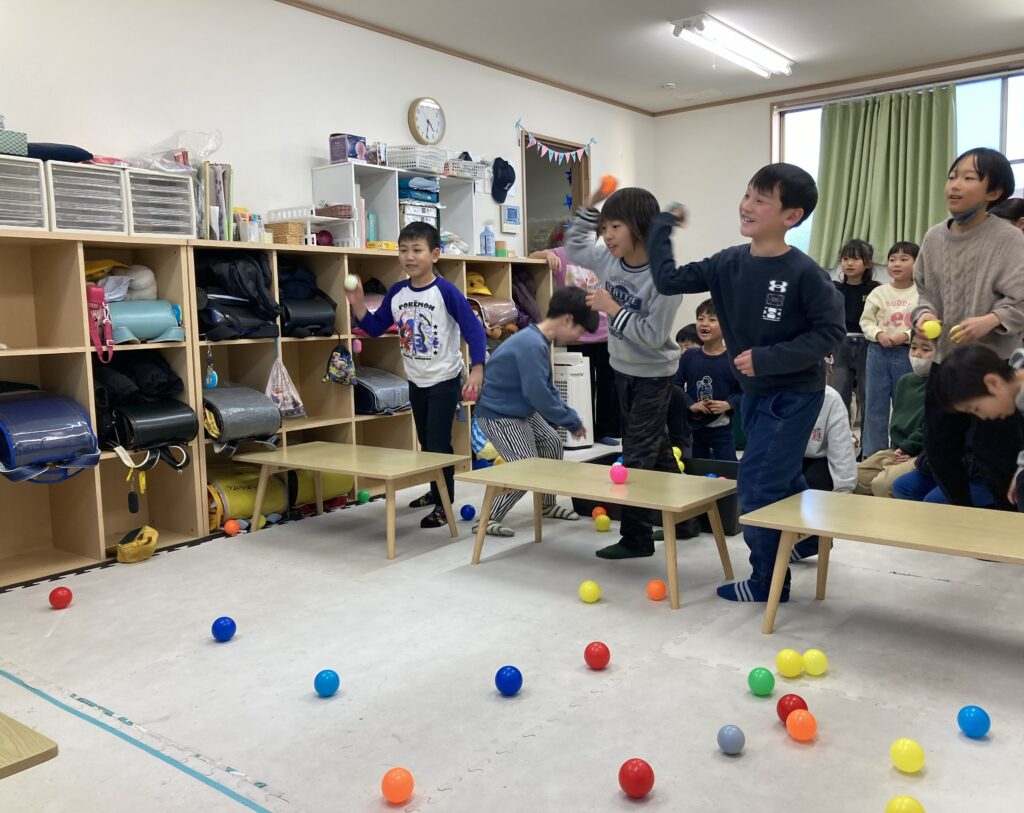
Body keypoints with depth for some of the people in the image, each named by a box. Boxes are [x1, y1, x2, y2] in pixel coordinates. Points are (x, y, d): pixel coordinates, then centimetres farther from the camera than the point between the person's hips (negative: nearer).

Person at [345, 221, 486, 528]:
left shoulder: (446, 291, -20)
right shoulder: (396, 292, -2)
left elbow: (474, 329, -21)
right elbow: (375, 327, 6)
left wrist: (477, 370, -30)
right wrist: (357, 304, -11)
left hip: (444, 381, -6)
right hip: (416, 382, 7)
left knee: (439, 443, -5)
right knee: (425, 442, 18)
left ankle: (443, 505, 7)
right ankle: (436, 492, 37)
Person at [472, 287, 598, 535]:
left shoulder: (540, 341, 4)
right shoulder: (531, 345, -29)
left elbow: (547, 388, 13)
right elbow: (538, 394, -29)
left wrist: (571, 416, 4)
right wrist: (571, 421, -18)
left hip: (520, 410, 10)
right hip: (498, 414, -10)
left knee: (552, 443, 17)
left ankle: (547, 505, 33)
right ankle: (487, 520, -1)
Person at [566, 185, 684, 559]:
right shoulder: (610, 259, -5)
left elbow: (653, 336, -28)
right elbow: (574, 247, 12)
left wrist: (612, 308, -26)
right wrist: (590, 206, 0)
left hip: (653, 374, -8)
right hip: (622, 369, 8)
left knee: (637, 457, -3)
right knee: (656, 448, 19)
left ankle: (636, 537, 8)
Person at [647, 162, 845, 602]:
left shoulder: (804, 272, -21)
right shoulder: (729, 263, -3)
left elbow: (831, 330, -19)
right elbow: (669, 280, -2)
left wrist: (768, 358, -25)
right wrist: (661, 225, -4)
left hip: (793, 394, -7)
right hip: (754, 391, 7)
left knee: (757, 484, -6)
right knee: (782, 479, 23)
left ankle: (768, 581, 10)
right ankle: (808, 539, 47)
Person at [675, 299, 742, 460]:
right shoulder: (689, 356, -1)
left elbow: (744, 391, -7)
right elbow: (676, 386, 0)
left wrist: (729, 404, -22)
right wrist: (690, 404, -14)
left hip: (721, 428, -3)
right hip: (693, 426, 4)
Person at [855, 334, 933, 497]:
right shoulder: (905, 381, 16)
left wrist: (906, 448, -12)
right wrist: (898, 448, 4)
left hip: (921, 454, -8)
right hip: (897, 450, 8)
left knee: (882, 484, -30)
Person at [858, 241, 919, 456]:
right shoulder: (879, 292, 3)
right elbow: (866, 320, 4)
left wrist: (906, 336, -19)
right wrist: (879, 334, -12)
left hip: (908, 354, -2)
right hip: (879, 352, 2)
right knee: (875, 404, 6)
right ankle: (872, 454, 14)